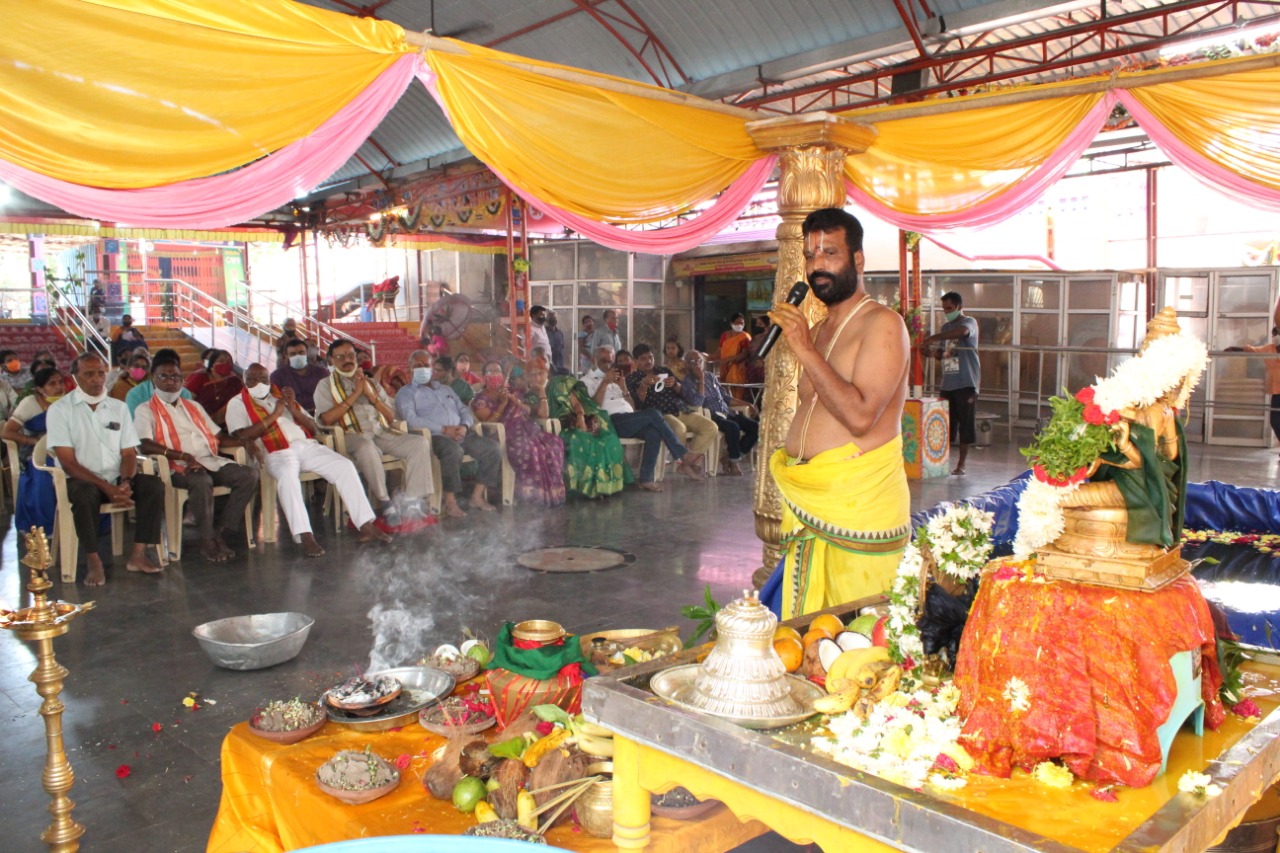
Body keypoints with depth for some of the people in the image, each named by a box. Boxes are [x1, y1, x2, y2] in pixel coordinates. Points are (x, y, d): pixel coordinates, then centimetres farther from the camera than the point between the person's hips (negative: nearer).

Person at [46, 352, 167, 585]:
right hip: (80, 479, -4)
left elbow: (129, 453, 7)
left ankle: (138, 555, -20)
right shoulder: (60, 409, -2)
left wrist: (126, 482, -16)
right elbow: (68, 461, -9)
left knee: (154, 485, -22)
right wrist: (106, 487, -20)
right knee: (85, 494, -37)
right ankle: (93, 560, -22)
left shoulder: (119, 408, 11)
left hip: (116, 478, 4)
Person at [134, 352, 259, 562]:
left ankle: (222, 533, -16)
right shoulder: (145, 410, 8)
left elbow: (218, 437, 24)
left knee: (249, 475, -18)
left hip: (210, 461, 6)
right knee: (202, 481, -38)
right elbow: (145, 445, -10)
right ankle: (207, 541, -23)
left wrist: (244, 442, 4)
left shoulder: (194, 407, 28)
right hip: (177, 467, -6)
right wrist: (184, 456, -22)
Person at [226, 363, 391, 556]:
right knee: (287, 475, -38)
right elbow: (242, 436, -8)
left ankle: (366, 526, -17)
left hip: (308, 446, 5)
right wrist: (274, 415, -5)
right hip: (276, 454, -4)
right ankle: (305, 537, -42)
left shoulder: (282, 396, 27)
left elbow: (315, 430, 20)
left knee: (345, 466, -16)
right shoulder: (238, 403, 14)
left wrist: (293, 410, 3)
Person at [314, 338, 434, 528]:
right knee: (367, 448, -41)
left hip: (382, 433, 5)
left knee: (421, 443, -20)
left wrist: (372, 396, 1)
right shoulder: (326, 386, 13)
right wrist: (355, 394, -5)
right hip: (352, 436, -5)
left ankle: (413, 504, -24)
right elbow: (327, 418, -6)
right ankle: (386, 506, -30)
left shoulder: (371, 383, 25)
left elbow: (391, 416, 17)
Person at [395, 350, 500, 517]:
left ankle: (477, 496, -8)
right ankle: (449, 500, -26)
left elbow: (464, 410, 22)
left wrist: (464, 426, -3)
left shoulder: (445, 388, 29)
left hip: (460, 433, 7)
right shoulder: (406, 393, 9)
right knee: (453, 450, -39)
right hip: (433, 436, -7)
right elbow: (411, 420, -9)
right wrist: (444, 429, -16)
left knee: (493, 448, -13)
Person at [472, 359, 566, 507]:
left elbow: (530, 412, 18)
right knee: (529, 450, -38)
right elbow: (488, 423, -6)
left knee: (554, 443, -22)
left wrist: (516, 401, 5)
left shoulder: (510, 393, 27)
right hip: (507, 434, -6)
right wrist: (503, 404, -9)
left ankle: (550, 491, -22)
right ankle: (533, 492, -27)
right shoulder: (481, 399, 9)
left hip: (526, 429, 6)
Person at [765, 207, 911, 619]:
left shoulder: (882, 323, -8)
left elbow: (860, 415, -20)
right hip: (806, 500, 8)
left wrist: (806, 351, -18)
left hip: (859, 500, -8)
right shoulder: (816, 330, 18)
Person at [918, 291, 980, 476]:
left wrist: (933, 338, -36)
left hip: (966, 383, -6)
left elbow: (962, 331, -29)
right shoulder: (946, 327, 17)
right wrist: (938, 353, -6)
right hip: (947, 383, 6)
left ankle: (961, 464, 6)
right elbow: (939, 353, 20)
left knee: (965, 424, -1)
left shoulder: (969, 322, -4)